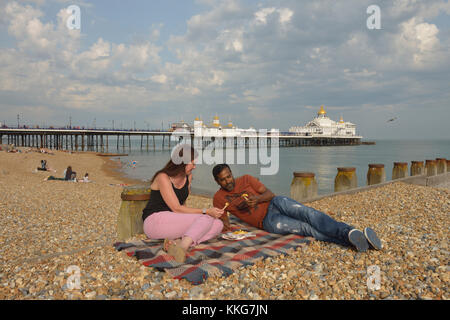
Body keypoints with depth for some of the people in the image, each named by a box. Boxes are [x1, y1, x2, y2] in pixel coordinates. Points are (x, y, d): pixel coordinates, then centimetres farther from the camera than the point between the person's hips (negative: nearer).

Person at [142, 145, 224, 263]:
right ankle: (183, 246, -42)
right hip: (155, 222, -8)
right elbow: (177, 209, -20)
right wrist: (206, 211, -22)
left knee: (218, 224, -13)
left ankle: (177, 242, -27)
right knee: (207, 218, -23)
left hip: (176, 222, 8)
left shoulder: (188, 176, 6)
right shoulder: (163, 177, -16)